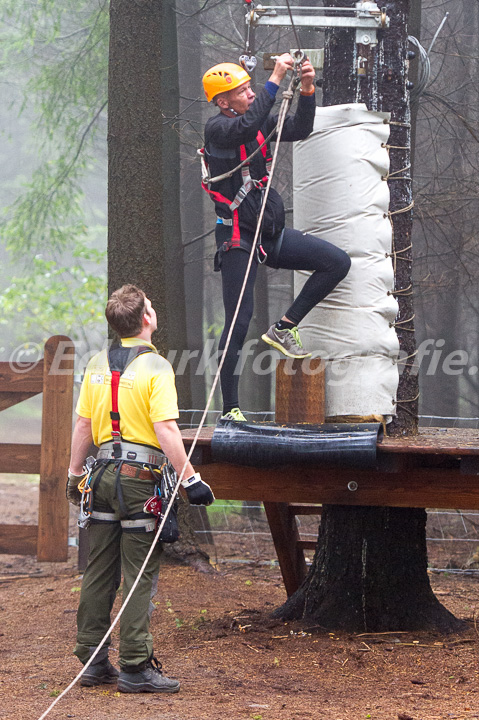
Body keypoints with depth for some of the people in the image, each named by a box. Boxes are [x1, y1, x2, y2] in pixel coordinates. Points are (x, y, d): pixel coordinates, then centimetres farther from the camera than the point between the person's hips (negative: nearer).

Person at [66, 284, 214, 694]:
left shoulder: (98, 365, 7)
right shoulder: (155, 368, -12)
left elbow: (83, 426, 11)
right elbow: (167, 432, -18)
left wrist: (75, 473, 20)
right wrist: (190, 479, -15)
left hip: (104, 473, 6)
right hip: (140, 477, -6)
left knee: (100, 572, 11)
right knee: (139, 575, -3)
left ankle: (93, 661, 16)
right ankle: (136, 667, -3)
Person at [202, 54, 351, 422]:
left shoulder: (259, 122, 9)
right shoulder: (217, 128, -14)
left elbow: (299, 130, 7)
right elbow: (248, 126, -34)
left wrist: (307, 89, -8)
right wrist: (276, 79, -32)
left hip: (271, 233, 7)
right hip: (238, 239, -7)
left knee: (338, 262, -2)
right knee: (239, 321, -10)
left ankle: (284, 328, 5)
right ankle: (230, 409, -4)